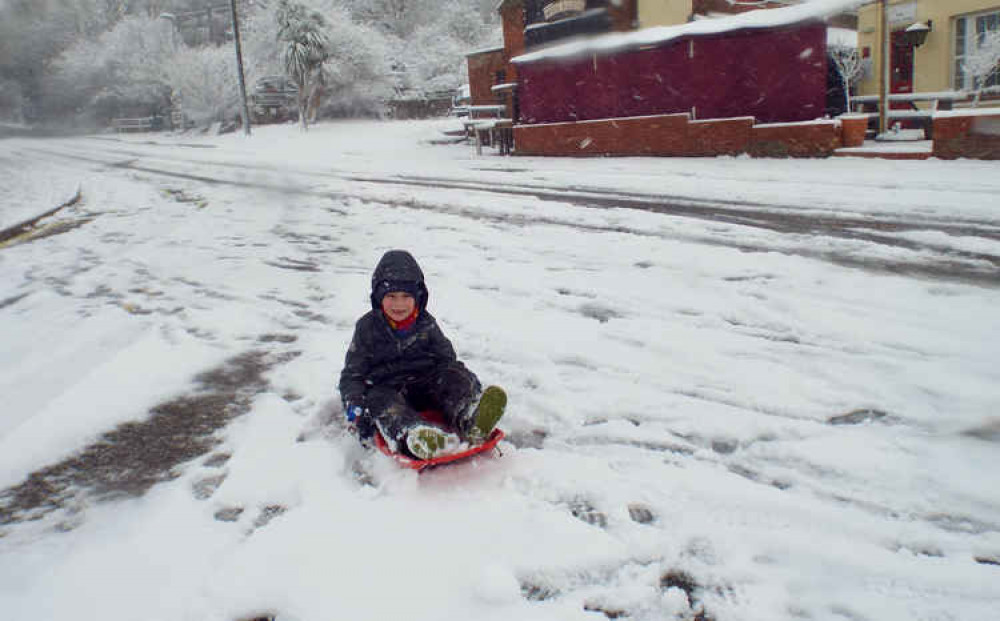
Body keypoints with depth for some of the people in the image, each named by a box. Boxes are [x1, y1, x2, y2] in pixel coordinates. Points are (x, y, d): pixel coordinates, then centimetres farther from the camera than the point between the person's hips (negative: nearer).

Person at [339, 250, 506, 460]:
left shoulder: (426, 324, 8)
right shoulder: (367, 328, 2)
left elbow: (446, 358, 14)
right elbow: (352, 374, 2)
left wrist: (468, 385, -4)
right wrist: (354, 406, -15)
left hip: (425, 384, 3)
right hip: (387, 388, -2)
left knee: (455, 374, -21)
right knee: (380, 401, -34)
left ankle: (472, 420, -52)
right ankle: (414, 437, -67)